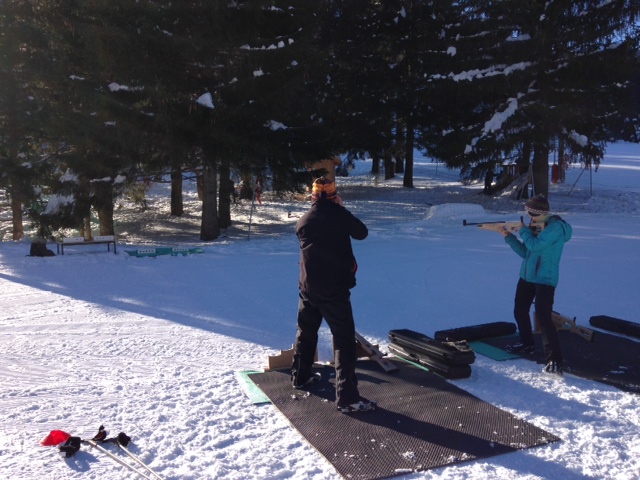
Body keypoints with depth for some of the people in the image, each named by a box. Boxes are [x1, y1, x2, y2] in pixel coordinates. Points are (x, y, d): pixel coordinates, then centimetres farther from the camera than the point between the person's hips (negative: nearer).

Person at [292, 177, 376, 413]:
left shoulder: (303, 221, 3)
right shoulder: (340, 215, -9)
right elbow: (362, 233, 5)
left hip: (308, 287, 5)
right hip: (334, 288, -5)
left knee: (306, 332, 23)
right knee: (344, 338, -4)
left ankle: (300, 376, 40)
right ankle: (347, 397, -8)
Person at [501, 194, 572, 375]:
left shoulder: (556, 227, -16)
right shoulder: (537, 226, 10)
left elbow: (534, 245, -25)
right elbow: (525, 251, 13)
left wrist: (523, 229, -9)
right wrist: (509, 236, 4)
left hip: (545, 280, -9)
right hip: (527, 277, 9)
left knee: (543, 318, -15)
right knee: (519, 311, 18)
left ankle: (554, 361, -13)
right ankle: (527, 344, 37)